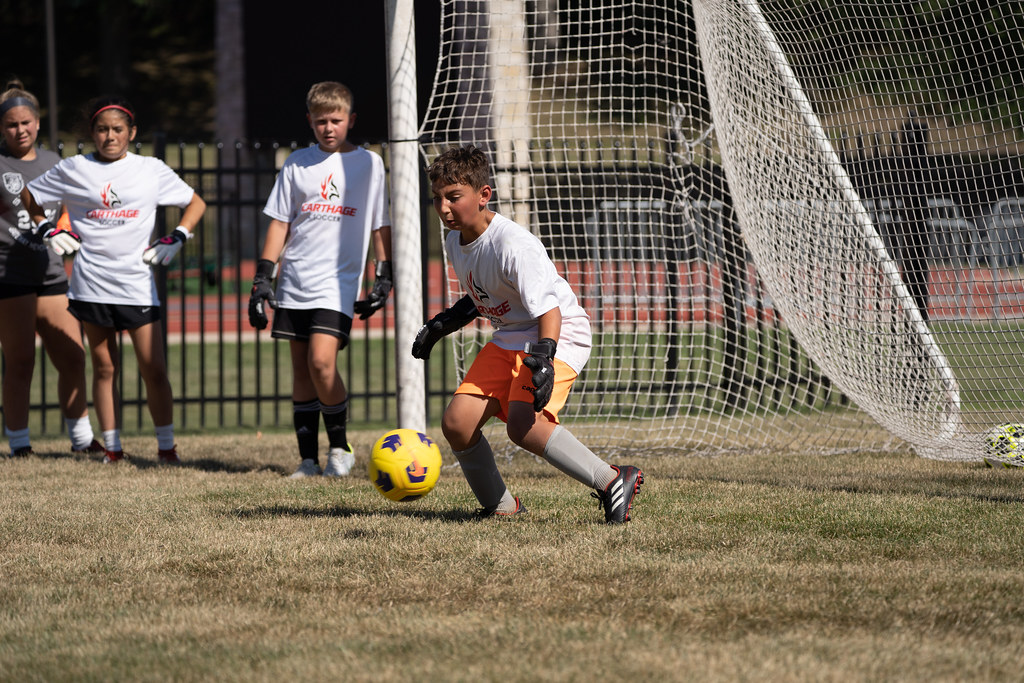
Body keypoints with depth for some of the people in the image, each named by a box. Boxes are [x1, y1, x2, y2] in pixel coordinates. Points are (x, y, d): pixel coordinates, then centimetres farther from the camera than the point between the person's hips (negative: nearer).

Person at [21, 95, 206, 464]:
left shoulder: (152, 170, 7)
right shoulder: (73, 170, 6)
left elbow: (195, 203, 16)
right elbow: (25, 199, 16)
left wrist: (175, 239, 3)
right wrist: (47, 230, 4)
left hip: (138, 284, 0)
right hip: (91, 282, 0)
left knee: (154, 369, -5)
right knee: (104, 368, 4)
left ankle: (166, 447, 4)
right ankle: (112, 448, 10)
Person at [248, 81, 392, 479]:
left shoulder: (369, 163, 5)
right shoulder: (297, 164, 10)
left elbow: (380, 225, 9)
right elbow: (279, 223, 11)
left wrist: (384, 278, 1)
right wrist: (262, 279, 5)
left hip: (339, 282, -3)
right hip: (294, 282, 3)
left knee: (322, 361, -19)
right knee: (301, 370, 4)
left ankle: (340, 447, -2)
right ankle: (308, 460, 8)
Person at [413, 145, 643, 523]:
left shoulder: (512, 244, -24)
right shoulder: (455, 240, 3)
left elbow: (548, 307, -28)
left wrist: (543, 357, -41)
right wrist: (441, 325, 19)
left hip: (558, 336, -9)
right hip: (508, 338, 9)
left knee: (523, 424, -29)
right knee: (456, 422, -6)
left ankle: (614, 482, -19)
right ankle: (499, 505, 13)